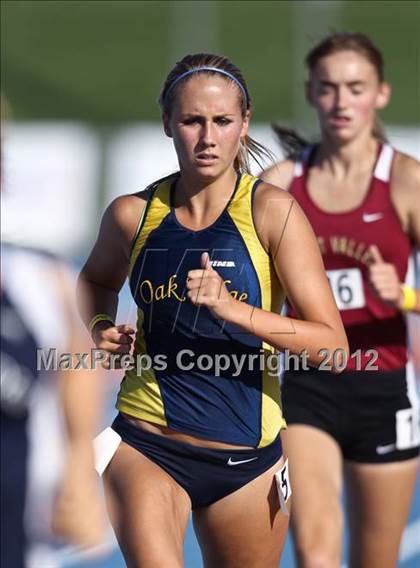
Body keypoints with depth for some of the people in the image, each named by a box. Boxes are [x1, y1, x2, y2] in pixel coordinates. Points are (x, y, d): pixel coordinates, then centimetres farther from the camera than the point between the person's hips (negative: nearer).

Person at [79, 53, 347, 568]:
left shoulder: (271, 211, -8)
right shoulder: (133, 215, 1)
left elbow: (333, 347, -14)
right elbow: (98, 280, 25)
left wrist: (234, 309, -26)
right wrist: (101, 328, 3)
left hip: (246, 459, 0)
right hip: (146, 443, 0)